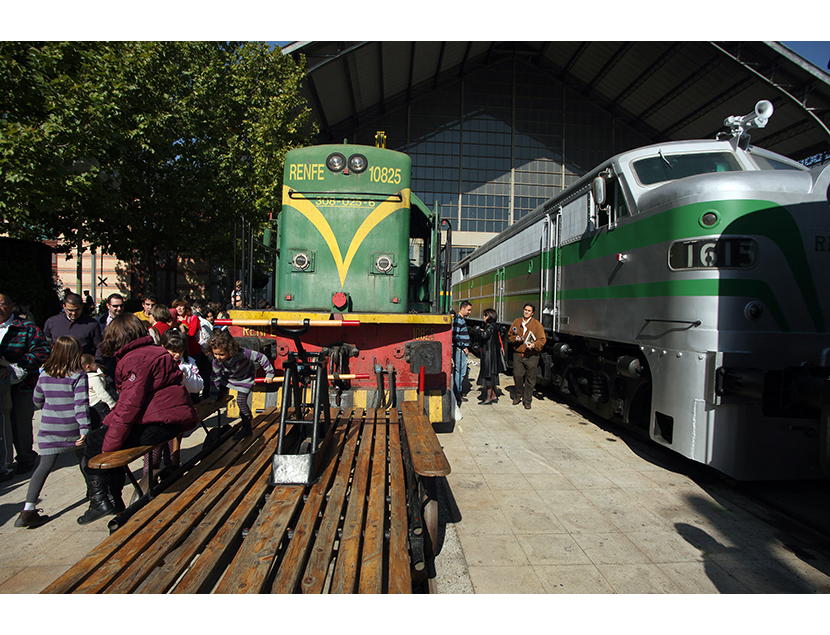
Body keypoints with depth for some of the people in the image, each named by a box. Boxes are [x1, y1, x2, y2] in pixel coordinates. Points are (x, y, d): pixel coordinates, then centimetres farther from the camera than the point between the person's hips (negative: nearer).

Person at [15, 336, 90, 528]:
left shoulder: (44, 375, 3)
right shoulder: (78, 376, -12)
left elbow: (37, 401, 17)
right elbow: (81, 404, -18)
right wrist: (84, 429, -18)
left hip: (48, 427, 3)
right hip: (71, 428, -3)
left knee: (45, 465, 3)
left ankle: (28, 509, -5)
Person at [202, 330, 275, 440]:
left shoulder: (242, 353, -41)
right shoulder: (216, 360, -27)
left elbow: (261, 358, -30)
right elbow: (216, 377, -15)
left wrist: (269, 374, -22)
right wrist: (213, 396, -13)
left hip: (245, 379, -5)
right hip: (228, 377, 5)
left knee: (241, 400, -14)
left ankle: (246, 427, 8)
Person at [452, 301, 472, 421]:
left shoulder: (462, 319, 18)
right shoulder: (457, 320, -14)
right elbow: (455, 336, -21)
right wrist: (463, 347, -16)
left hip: (462, 349, 10)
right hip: (459, 349, -10)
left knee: (461, 372, 13)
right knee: (459, 371, -7)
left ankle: (458, 392, 21)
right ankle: (456, 395, -2)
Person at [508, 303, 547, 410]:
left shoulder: (537, 324, -3)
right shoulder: (516, 322, 8)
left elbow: (542, 340, -3)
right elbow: (509, 335, 17)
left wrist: (534, 345, -20)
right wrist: (515, 339, -4)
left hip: (532, 356, -2)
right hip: (518, 354, 2)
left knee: (530, 379, 3)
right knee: (517, 376, 1)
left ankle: (527, 400, 16)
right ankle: (518, 395, 25)